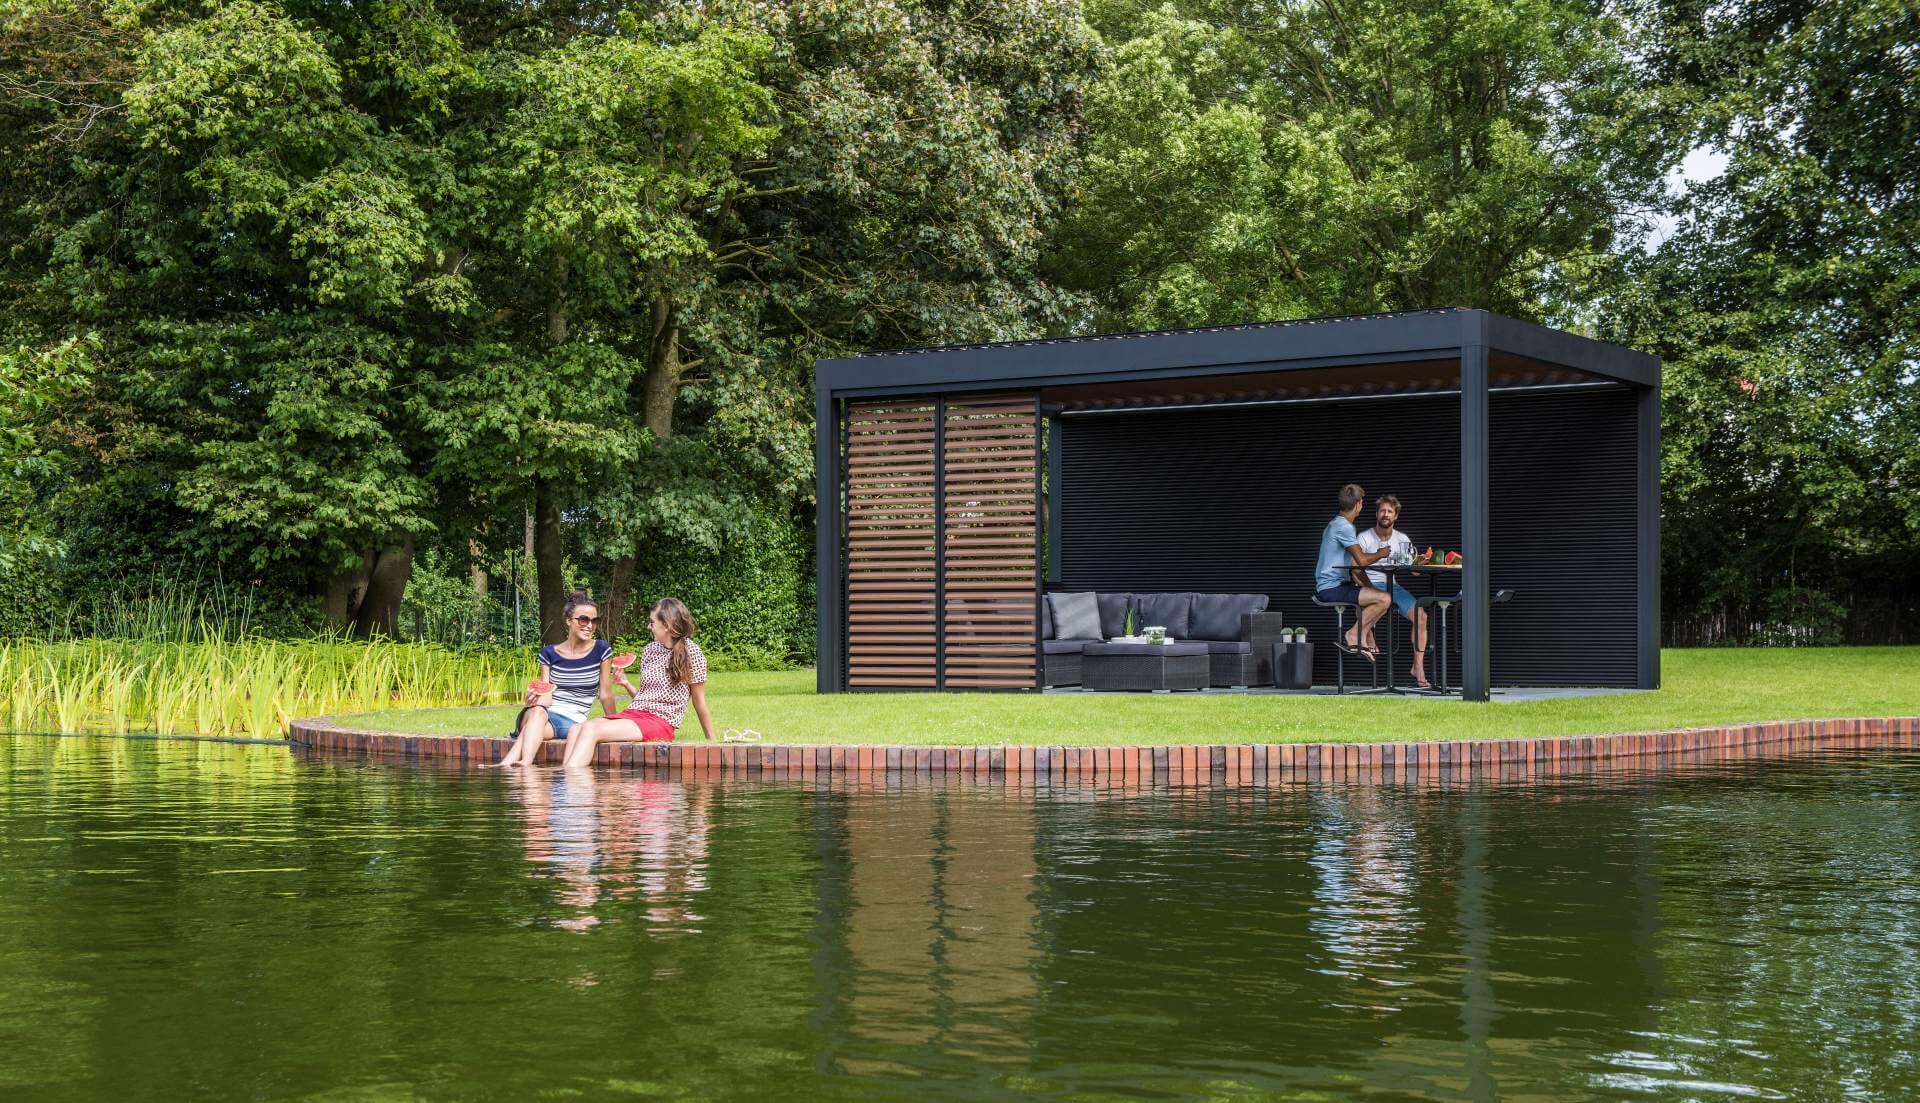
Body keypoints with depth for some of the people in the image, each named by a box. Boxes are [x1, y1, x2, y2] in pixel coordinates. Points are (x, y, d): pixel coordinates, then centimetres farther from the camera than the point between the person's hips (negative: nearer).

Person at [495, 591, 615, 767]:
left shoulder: (601, 650, 2)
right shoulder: (549, 653, 7)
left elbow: (605, 693, 9)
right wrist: (534, 698, -22)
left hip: (572, 721, -1)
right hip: (545, 713, 1)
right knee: (538, 710, -38)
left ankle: (505, 765, -51)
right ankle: (525, 764, -57)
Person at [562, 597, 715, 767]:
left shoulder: (691, 652, -3)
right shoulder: (649, 650, 16)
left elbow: (699, 703, 1)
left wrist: (712, 740, 3)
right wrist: (626, 684, 3)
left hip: (661, 722, -7)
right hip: (632, 713, 7)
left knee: (591, 730, -26)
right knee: (576, 730, -20)